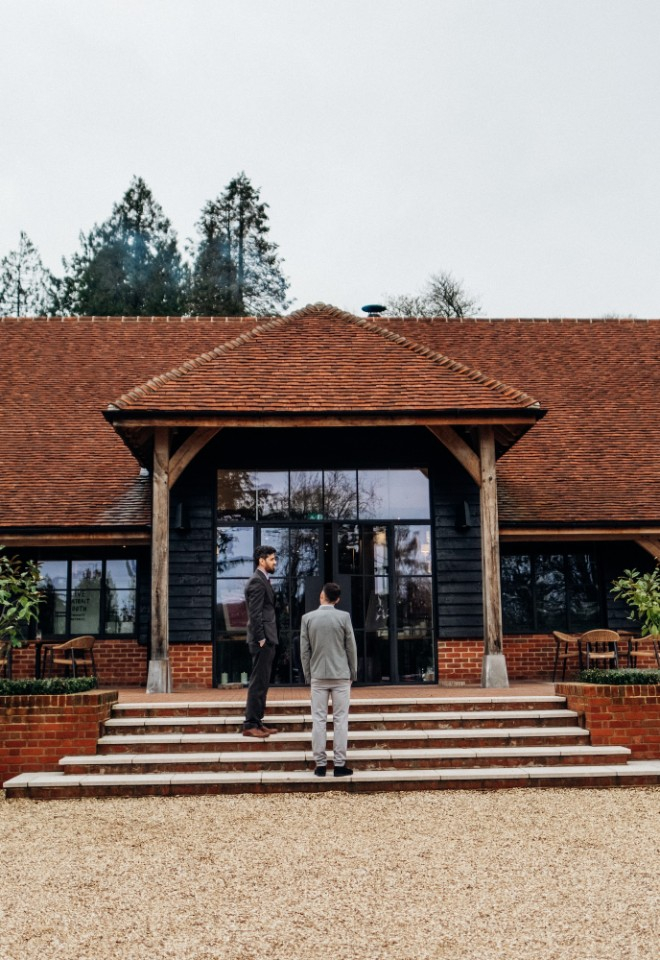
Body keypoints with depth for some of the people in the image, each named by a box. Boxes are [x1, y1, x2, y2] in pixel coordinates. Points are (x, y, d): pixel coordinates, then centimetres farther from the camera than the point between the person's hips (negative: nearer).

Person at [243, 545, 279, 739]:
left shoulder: (263, 580, 18)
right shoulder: (257, 581, -13)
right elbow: (255, 614, -19)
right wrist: (261, 639, -20)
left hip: (267, 640, 10)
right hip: (262, 640, -10)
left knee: (261, 682, 13)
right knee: (258, 683, -7)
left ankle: (257, 722, 18)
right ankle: (250, 725, -4)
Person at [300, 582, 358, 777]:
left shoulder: (308, 618, -1)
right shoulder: (344, 617, -5)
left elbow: (304, 650, 1)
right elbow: (351, 648, -1)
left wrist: (307, 674, 11)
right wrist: (353, 673, 11)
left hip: (318, 676, 1)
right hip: (341, 675, -1)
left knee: (319, 720, 5)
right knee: (340, 720, 3)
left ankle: (320, 764, 6)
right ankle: (340, 764, 4)